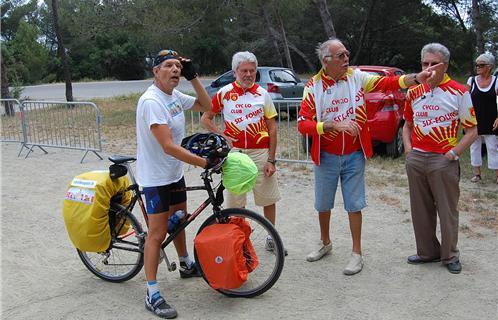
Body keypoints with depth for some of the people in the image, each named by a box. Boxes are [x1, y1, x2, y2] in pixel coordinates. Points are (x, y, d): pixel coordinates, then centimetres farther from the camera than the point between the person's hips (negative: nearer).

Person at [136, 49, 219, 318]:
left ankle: (186, 265, 45)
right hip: (155, 177, -9)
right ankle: (152, 295, 3)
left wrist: (193, 76, -2)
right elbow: (169, 147, -29)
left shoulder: (175, 96, 3)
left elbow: (206, 107, 11)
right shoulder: (151, 101, -24)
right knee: (157, 233, -5)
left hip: (175, 174, 9)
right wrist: (204, 163, -27)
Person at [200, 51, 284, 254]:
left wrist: (271, 160, -3)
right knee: (236, 203, 7)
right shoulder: (224, 93, 1)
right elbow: (205, 118, 9)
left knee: (269, 199, 9)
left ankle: (272, 238, 26)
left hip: (261, 152, 1)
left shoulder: (262, 94, 3)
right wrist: (220, 136, -8)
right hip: (234, 153, -1)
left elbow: (272, 127, 2)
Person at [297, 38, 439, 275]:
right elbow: (303, 124, -15)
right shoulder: (313, 86, -9)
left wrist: (416, 78, -27)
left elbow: (387, 83, -12)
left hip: (354, 155, 0)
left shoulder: (356, 77, -4)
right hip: (326, 156, 0)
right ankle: (325, 243, 37)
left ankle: (357, 253, 19)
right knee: (323, 204, 14)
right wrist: (334, 125, -25)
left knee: (354, 206, 5)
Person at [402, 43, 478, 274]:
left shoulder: (459, 92, -4)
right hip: (416, 158, 5)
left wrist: (454, 153, -12)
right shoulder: (414, 92, 9)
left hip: (443, 161, -4)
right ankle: (427, 251, 28)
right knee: (420, 209, 13)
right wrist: (408, 147, 5)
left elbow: (472, 129, -4)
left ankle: (450, 255, 20)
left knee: (447, 210, 4)